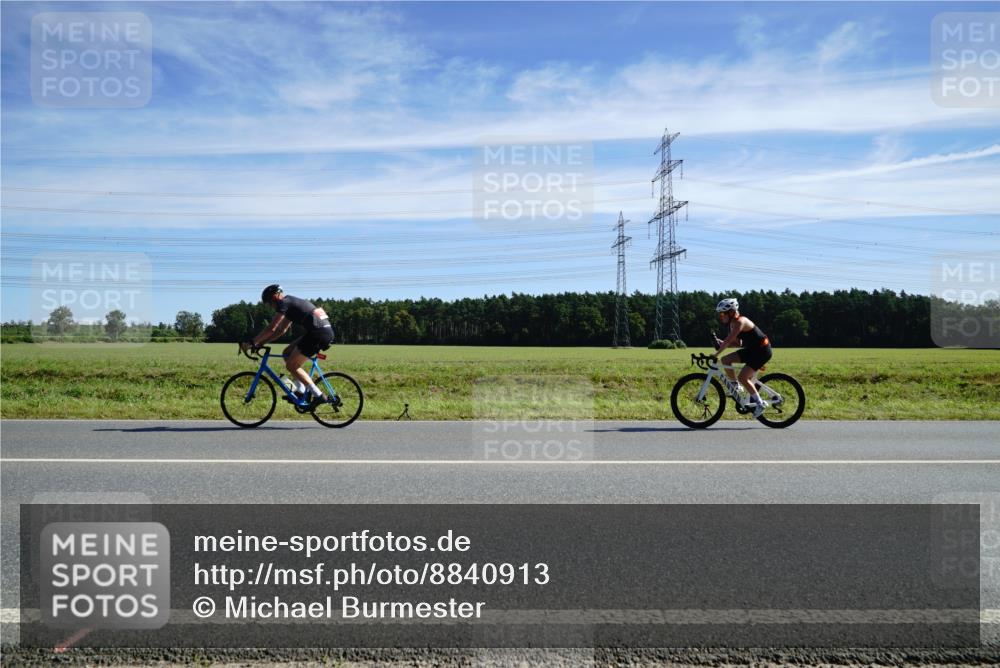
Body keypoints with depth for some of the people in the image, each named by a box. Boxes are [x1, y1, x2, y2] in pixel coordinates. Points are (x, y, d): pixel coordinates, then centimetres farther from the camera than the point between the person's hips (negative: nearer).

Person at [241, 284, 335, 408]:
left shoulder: (284, 303, -4)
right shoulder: (291, 302, 25)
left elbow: (271, 329, -9)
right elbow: (281, 330, 27)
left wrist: (251, 342, -2)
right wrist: (260, 343, 24)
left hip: (319, 333, -9)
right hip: (326, 331, 9)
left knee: (291, 365, 0)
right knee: (287, 353, 18)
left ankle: (319, 395, -2)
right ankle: (301, 391, 17)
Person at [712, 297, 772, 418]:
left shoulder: (739, 322, -23)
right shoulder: (733, 323, 5)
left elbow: (728, 341, -30)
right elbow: (737, 342, 7)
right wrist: (720, 342, -8)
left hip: (762, 350, -9)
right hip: (751, 349, 9)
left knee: (743, 377, -16)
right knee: (725, 360, -1)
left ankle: (760, 403, -2)